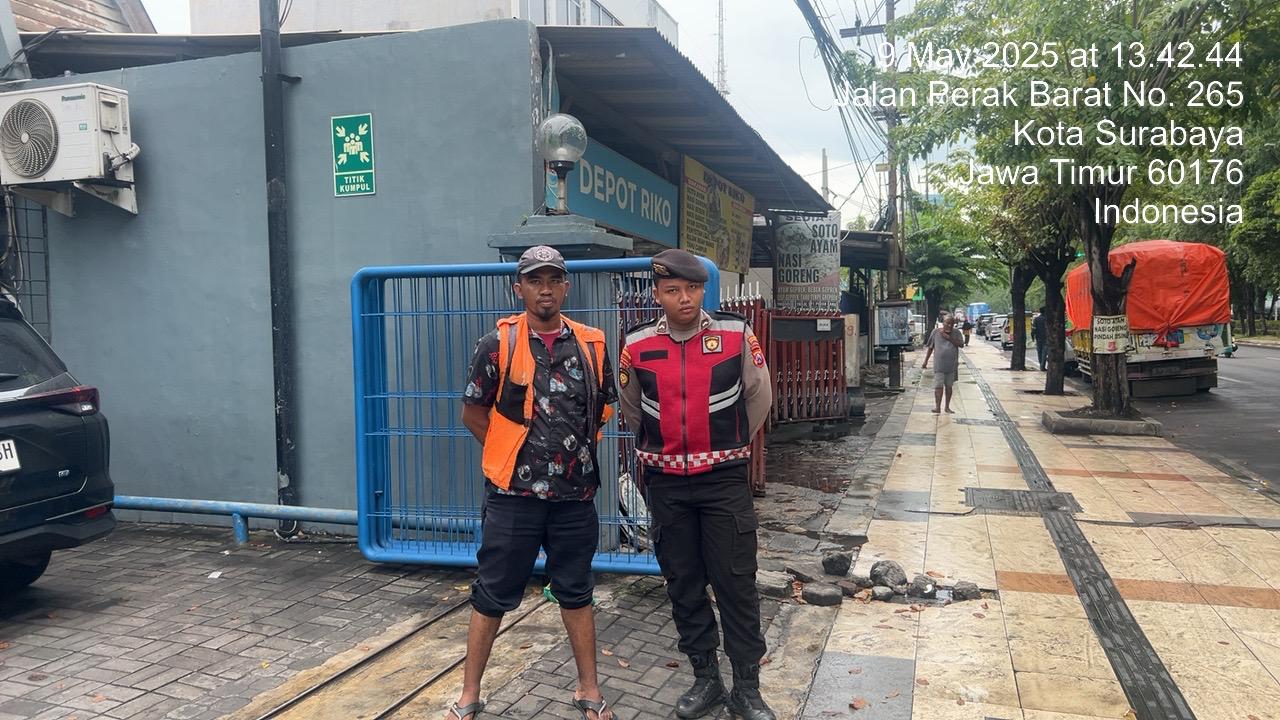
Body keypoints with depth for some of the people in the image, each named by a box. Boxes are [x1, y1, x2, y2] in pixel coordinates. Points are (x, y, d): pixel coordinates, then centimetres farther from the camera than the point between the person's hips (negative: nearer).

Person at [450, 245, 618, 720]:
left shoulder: (591, 344, 3)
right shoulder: (498, 343, -5)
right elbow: (473, 413, 0)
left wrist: (575, 448, 6)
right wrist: (512, 455, 0)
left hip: (575, 494, 3)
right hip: (513, 494, -2)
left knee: (576, 594, 14)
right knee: (492, 597, 7)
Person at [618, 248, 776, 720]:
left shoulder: (736, 336, -8)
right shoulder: (637, 346, -4)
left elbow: (759, 398, 7)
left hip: (724, 479, -2)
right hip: (666, 484, 2)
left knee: (736, 584, 2)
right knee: (684, 585, 10)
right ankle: (706, 680, 26)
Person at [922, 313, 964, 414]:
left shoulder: (956, 333, 3)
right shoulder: (936, 332, 1)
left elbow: (961, 344, -9)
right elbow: (930, 347, 7)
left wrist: (948, 338, -16)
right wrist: (925, 361, 6)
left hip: (952, 365, 2)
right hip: (939, 365, -2)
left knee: (949, 386, 10)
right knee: (939, 386, -10)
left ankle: (947, 407, 20)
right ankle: (938, 407, -11)